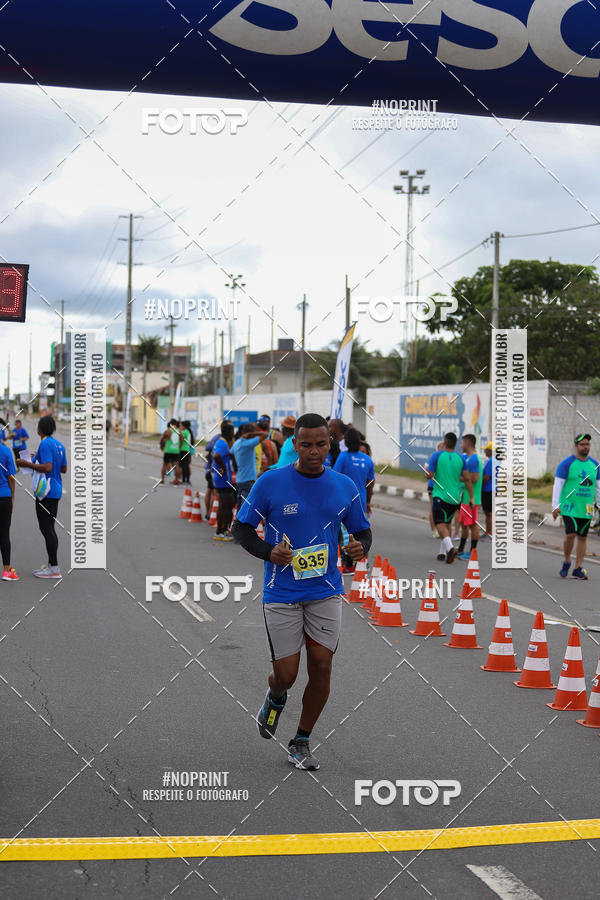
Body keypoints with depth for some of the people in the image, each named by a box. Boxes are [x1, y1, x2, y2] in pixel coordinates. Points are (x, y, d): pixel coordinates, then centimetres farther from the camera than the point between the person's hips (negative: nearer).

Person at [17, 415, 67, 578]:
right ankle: (51, 564, 18)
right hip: (56, 491, 10)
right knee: (49, 528, 15)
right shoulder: (59, 445, 12)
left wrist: (28, 464, -15)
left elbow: (47, 468, -24)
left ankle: (54, 568, -8)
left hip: (46, 492, -10)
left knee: (46, 528, -7)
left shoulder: (45, 444, -15)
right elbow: (64, 469, 18)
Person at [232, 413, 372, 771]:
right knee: (286, 675, -2)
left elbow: (362, 529, 13)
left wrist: (361, 547, -11)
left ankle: (302, 743, 16)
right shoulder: (270, 483, -7)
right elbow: (242, 527, 1)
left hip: (326, 591, 2)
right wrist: (268, 552, -16)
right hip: (281, 594, -2)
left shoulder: (345, 487, 1)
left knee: (321, 666, -4)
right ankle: (275, 699, 37)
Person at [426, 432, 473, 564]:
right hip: (455, 497, 4)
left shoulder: (437, 455, -6)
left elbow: (430, 475, -10)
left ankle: (450, 547, -30)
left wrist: (426, 472, 13)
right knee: (447, 523, 18)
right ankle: (442, 552, 19)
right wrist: (471, 497, 2)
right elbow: (467, 479, -1)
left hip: (440, 495, -4)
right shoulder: (460, 458, 3)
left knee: (440, 524, -6)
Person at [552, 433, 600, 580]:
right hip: (569, 506, -5)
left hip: (586, 509, 5)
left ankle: (578, 569, 13)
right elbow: (558, 485, -8)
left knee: (582, 538, 6)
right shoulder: (566, 464, -6)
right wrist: (555, 506, -15)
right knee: (570, 534, -17)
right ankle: (566, 562, 6)